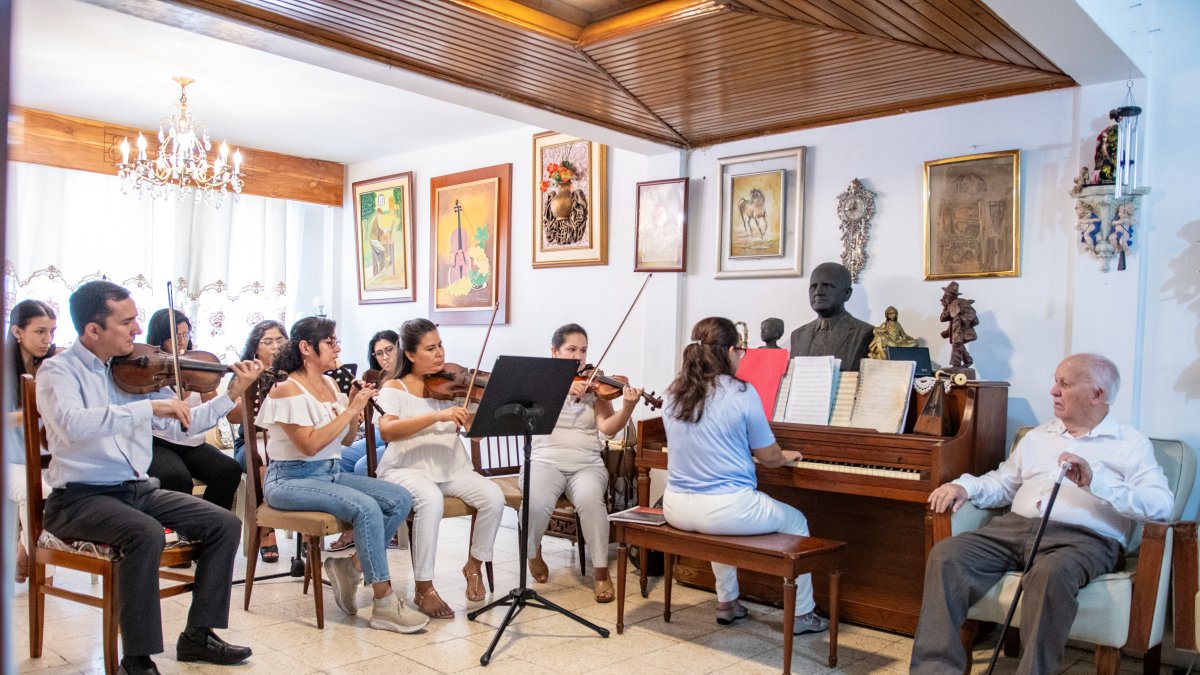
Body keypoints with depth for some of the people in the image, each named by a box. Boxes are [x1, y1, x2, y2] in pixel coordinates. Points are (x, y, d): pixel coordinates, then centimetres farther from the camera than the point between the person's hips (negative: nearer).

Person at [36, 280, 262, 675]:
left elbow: (179, 426, 11)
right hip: (81, 497, -6)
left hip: (138, 490, 6)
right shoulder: (59, 371, -8)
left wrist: (232, 395, 2)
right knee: (146, 533, -34)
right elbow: (72, 425, -30)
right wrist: (149, 407, -31)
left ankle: (198, 635, 5)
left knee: (225, 524, -7)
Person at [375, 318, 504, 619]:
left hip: (451, 467, 4)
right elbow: (387, 431, -21)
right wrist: (437, 416, -31)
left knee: (494, 498, -21)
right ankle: (424, 588, -19)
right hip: (407, 467, -4)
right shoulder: (394, 388, -1)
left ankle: (474, 566, 5)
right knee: (431, 500, -36)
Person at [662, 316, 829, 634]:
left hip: (676, 507, 6)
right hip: (726, 508, -6)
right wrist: (786, 456, 20)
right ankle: (802, 614, 29)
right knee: (795, 521, 21)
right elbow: (769, 457, -3)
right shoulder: (742, 393, -12)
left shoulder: (673, 393, 4)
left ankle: (726, 602, 42)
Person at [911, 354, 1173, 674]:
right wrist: (965, 486, 4)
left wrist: (1094, 480, -18)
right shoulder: (1038, 436, 26)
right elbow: (1002, 483, 25)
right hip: (1015, 527, 5)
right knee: (946, 554, -22)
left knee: (1050, 574, -40)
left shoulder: (1131, 444, 9)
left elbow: (1162, 505, -6)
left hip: (1083, 538, -5)